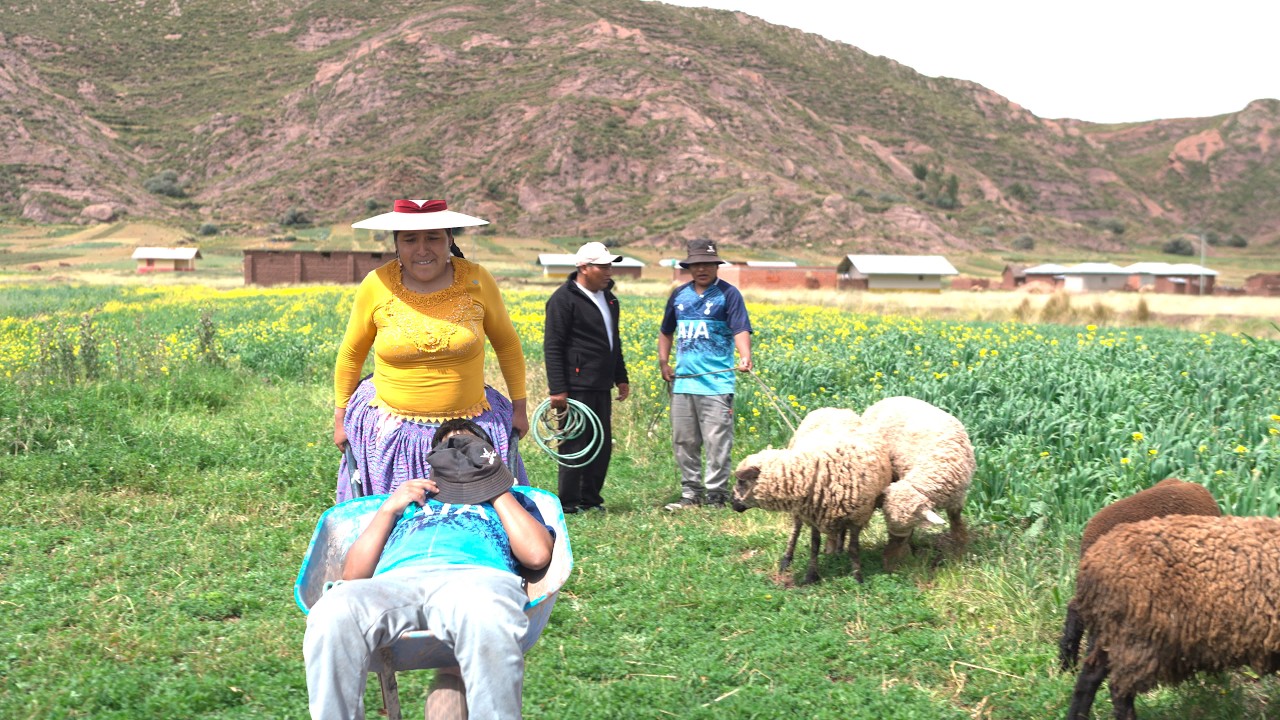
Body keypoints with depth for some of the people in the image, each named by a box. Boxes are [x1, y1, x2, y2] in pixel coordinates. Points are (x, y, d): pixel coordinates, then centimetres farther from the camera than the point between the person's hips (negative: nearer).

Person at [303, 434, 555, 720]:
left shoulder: (512, 501, 35)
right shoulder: (404, 503, 39)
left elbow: (538, 555, 12)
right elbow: (353, 574, 26)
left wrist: (500, 493, 18)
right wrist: (388, 508, 20)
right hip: (394, 582, 2)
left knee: (486, 618, -43)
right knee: (332, 614, -36)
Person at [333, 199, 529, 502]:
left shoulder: (477, 280, -5)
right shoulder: (375, 286, -7)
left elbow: (507, 344, 9)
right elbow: (351, 354, 7)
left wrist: (519, 406, 10)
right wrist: (341, 417, 11)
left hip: (469, 430, 1)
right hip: (391, 430, 0)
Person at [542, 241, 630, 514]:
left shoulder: (608, 298, 18)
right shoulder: (564, 299, -9)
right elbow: (552, 347, -13)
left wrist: (621, 377, 23)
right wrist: (557, 389, -18)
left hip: (601, 387, 9)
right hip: (576, 387, -8)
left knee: (602, 444, 10)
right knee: (575, 444, -4)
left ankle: (591, 499, 20)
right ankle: (568, 503, 5)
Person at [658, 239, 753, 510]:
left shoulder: (728, 294, -2)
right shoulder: (679, 294, 14)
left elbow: (740, 330, -13)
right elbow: (666, 332, 25)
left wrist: (745, 356, -31)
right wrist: (663, 362, 12)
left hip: (716, 383, -6)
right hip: (683, 383, 6)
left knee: (717, 442, -4)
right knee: (683, 442, 10)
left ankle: (716, 496, 4)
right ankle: (690, 494, 20)